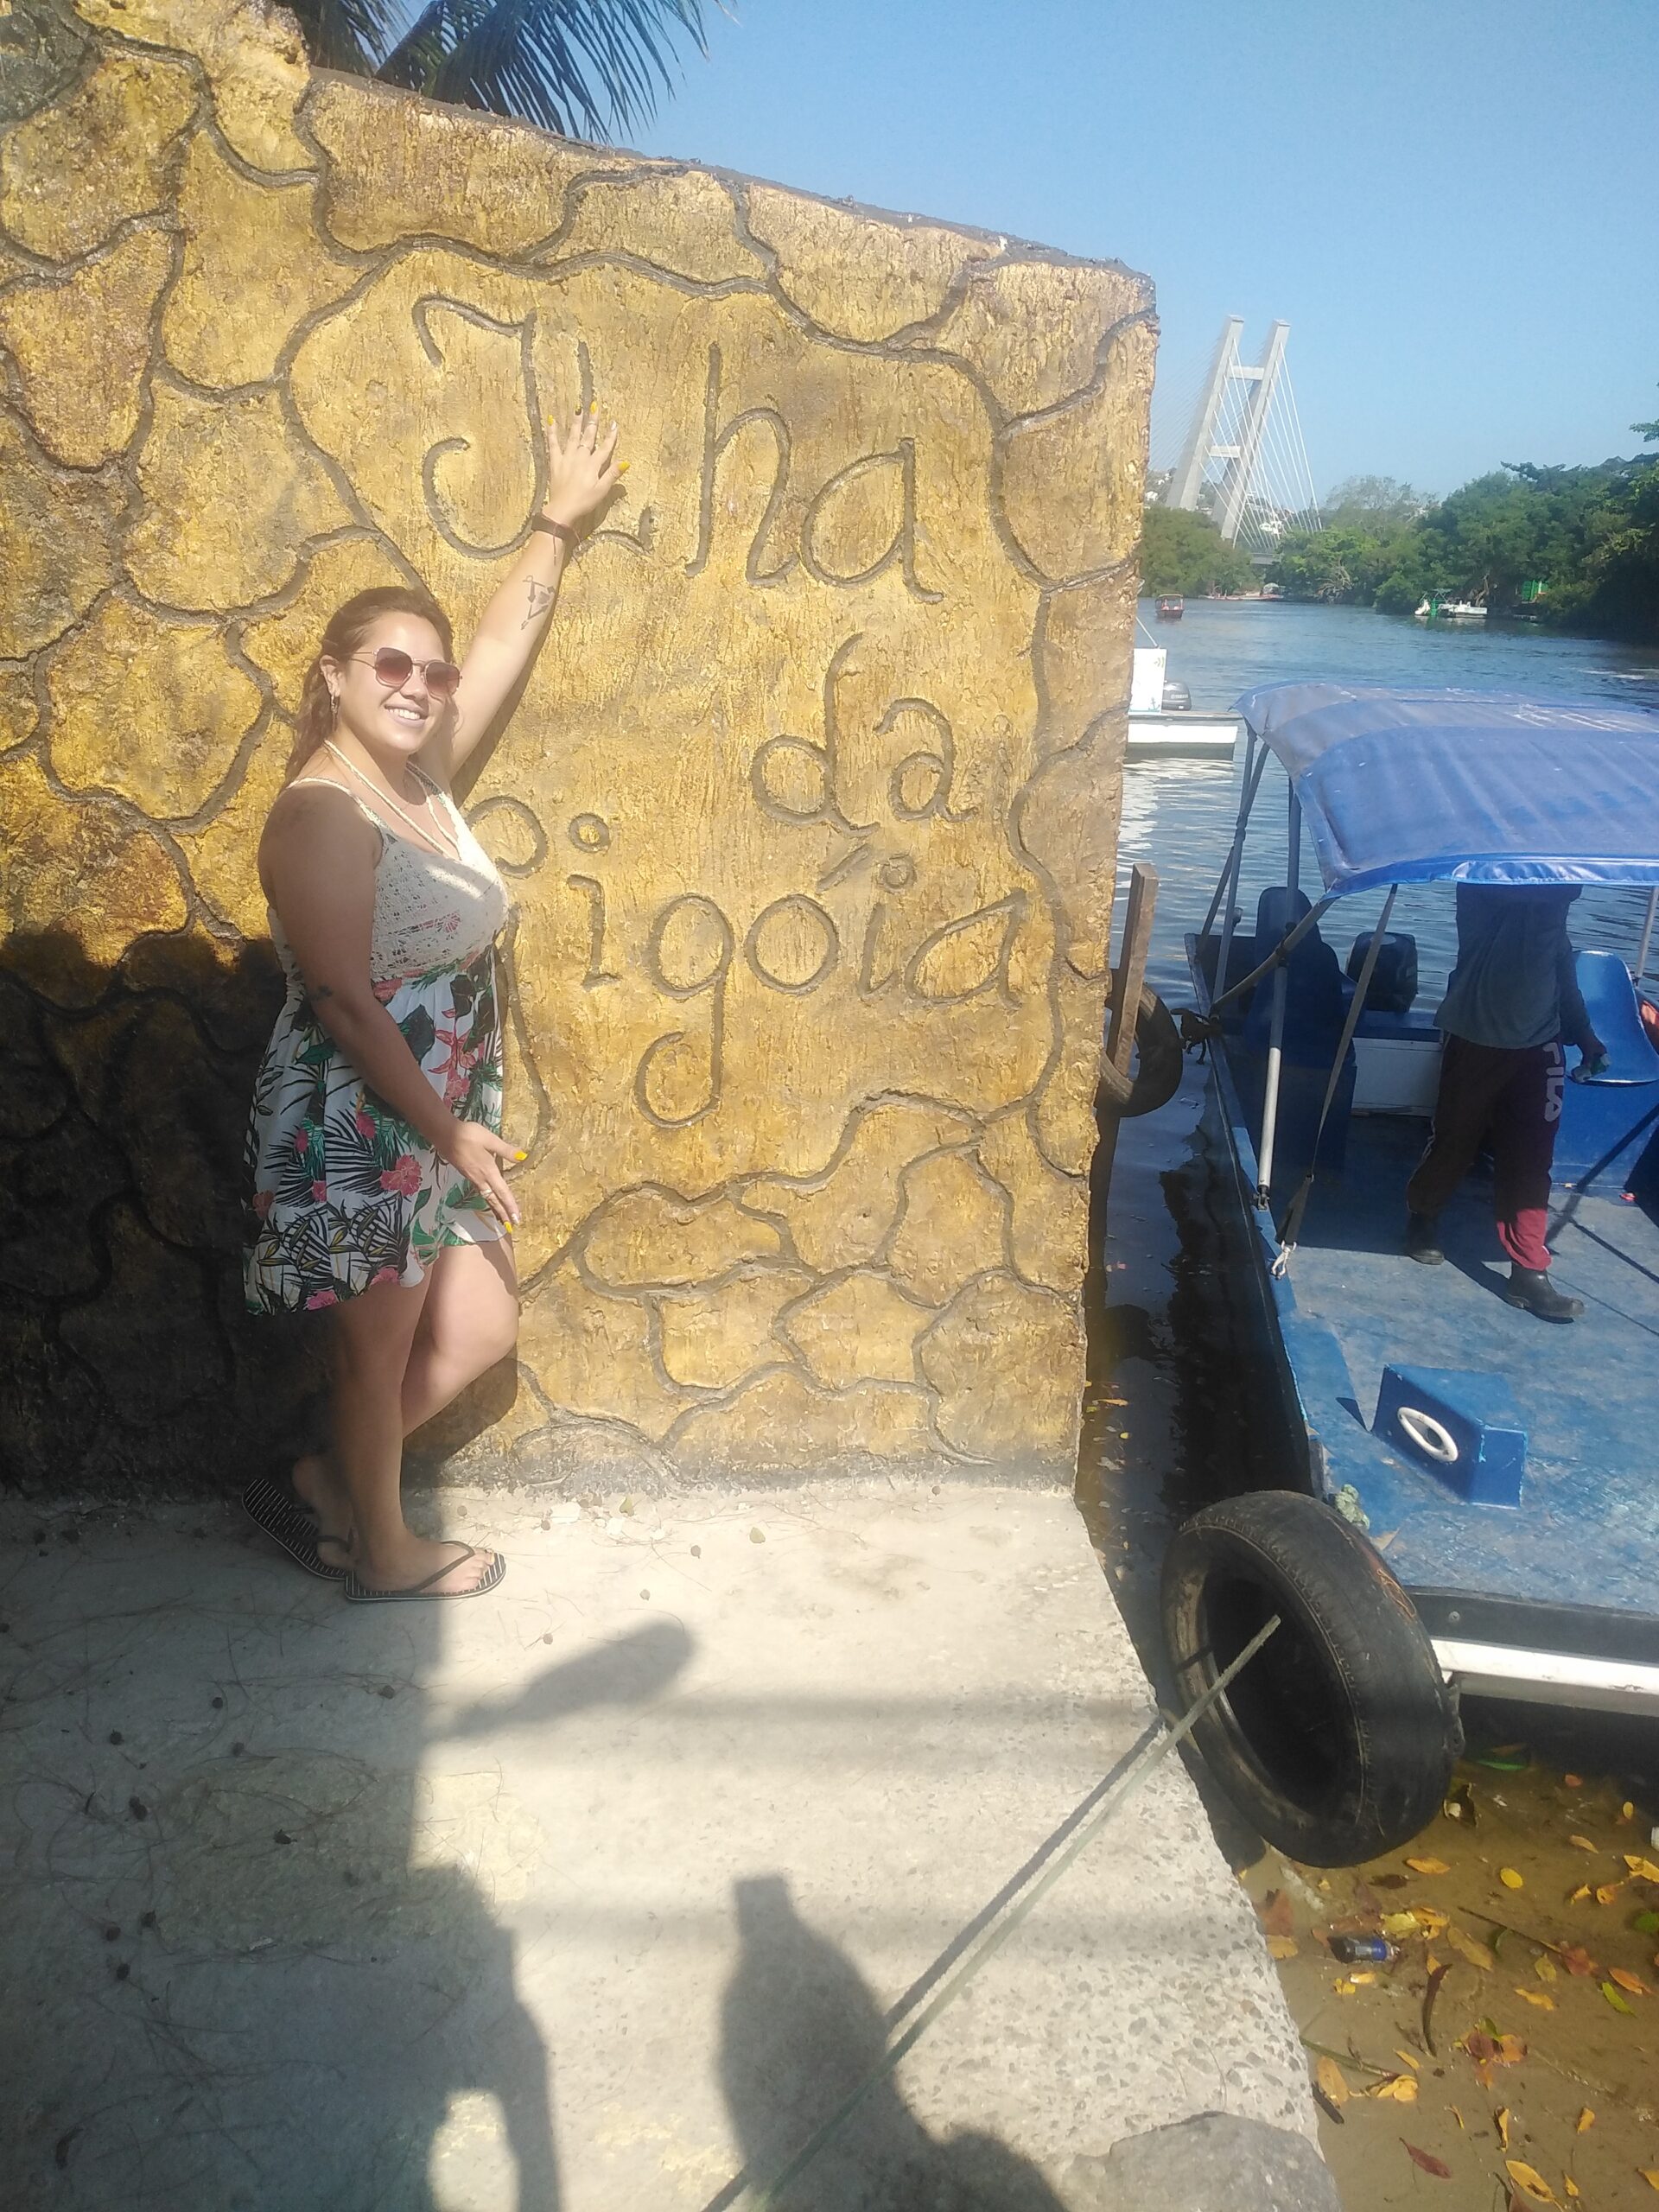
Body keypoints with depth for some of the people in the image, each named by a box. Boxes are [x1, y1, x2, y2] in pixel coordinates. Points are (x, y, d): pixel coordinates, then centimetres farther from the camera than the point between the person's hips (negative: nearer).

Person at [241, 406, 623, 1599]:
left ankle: (327, 1481, 34)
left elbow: (506, 644, 15)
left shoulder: (422, 778, 5)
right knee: (382, 1348, 9)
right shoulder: (323, 813, -19)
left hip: (438, 1122, 9)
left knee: (481, 1329, 16)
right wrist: (449, 1131, -20)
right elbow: (343, 1003, -22)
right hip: (357, 1128, -9)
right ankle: (385, 1550, 32)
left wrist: (560, 522, 20)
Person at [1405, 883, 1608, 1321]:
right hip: (1477, 1033, -5)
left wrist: (1583, 1031, 16)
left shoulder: (1558, 871, 11)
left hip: (1539, 1039, 5)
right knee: (1454, 1141, 8)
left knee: (1530, 1161, 2)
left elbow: (1558, 950, 19)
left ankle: (1529, 1273, 5)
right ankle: (1420, 1216, 35)